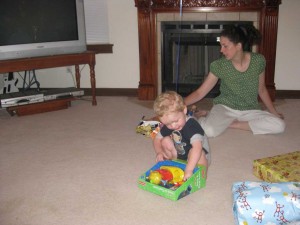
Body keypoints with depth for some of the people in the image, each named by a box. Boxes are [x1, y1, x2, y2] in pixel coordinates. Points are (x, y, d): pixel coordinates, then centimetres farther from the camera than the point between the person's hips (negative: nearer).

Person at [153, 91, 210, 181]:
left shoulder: (192, 125, -34)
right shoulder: (168, 124, -11)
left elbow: (197, 147, -48)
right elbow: (157, 139, 3)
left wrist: (188, 170, -56)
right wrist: (159, 152, -19)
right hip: (178, 153, 6)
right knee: (165, 141, -10)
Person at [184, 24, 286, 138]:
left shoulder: (258, 61, -10)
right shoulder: (219, 65, -13)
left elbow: (261, 90, 6)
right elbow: (199, 93, -10)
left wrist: (274, 112, 11)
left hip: (250, 110, 4)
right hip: (225, 107, -3)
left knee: (279, 125, -23)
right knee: (208, 130, -34)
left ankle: (230, 123, -11)